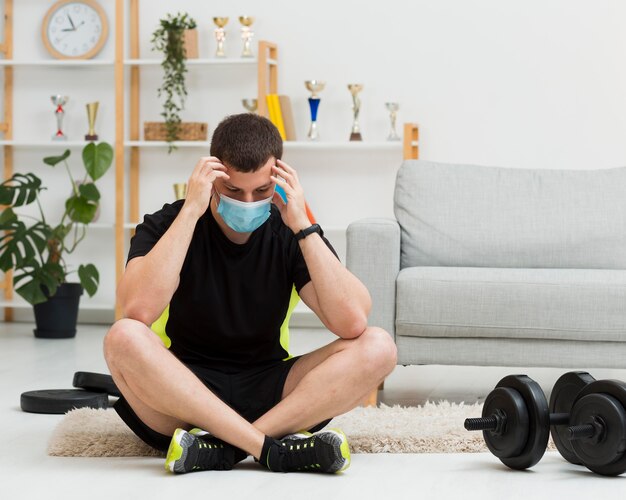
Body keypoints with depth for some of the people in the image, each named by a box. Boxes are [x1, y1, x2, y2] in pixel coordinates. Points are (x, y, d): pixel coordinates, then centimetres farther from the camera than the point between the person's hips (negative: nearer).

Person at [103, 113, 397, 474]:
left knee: (378, 348, -20)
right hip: (184, 388, -2)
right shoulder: (168, 225, -6)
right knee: (124, 338, -33)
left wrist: (303, 226, -20)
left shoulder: (289, 234, -1)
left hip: (266, 389, 2)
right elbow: (138, 310, -28)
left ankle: (221, 448, -29)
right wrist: (191, 210, -25)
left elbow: (352, 323, -17)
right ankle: (275, 449, -32)